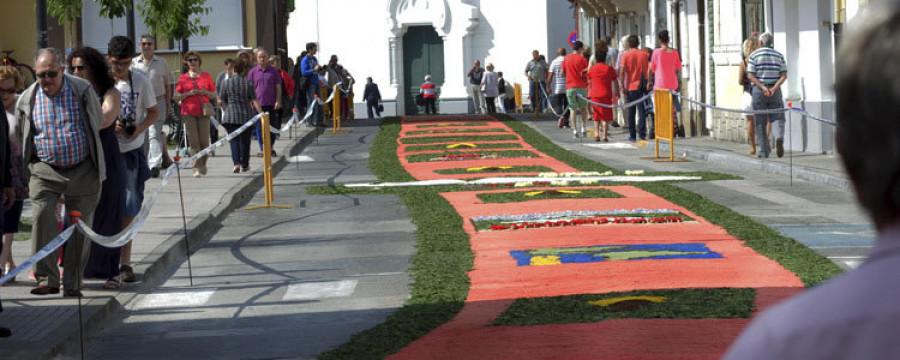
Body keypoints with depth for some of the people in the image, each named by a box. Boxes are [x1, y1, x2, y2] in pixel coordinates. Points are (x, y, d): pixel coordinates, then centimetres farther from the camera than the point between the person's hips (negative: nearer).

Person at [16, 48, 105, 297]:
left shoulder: (83, 91, -3)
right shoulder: (27, 99, 1)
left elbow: (98, 123, 11)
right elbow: (21, 137, 14)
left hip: (83, 170, 0)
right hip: (44, 170, 0)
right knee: (42, 215, -19)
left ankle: (73, 283, 13)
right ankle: (47, 279, -12)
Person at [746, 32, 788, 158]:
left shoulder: (754, 55, -1)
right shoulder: (779, 55, 7)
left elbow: (750, 76, -11)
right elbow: (784, 75, -3)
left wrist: (763, 88, -16)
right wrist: (774, 88, -13)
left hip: (758, 90, -1)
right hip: (775, 91, 2)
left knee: (760, 122, 6)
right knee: (777, 119, 4)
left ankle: (764, 151, 4)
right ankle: (779, 138, -26)